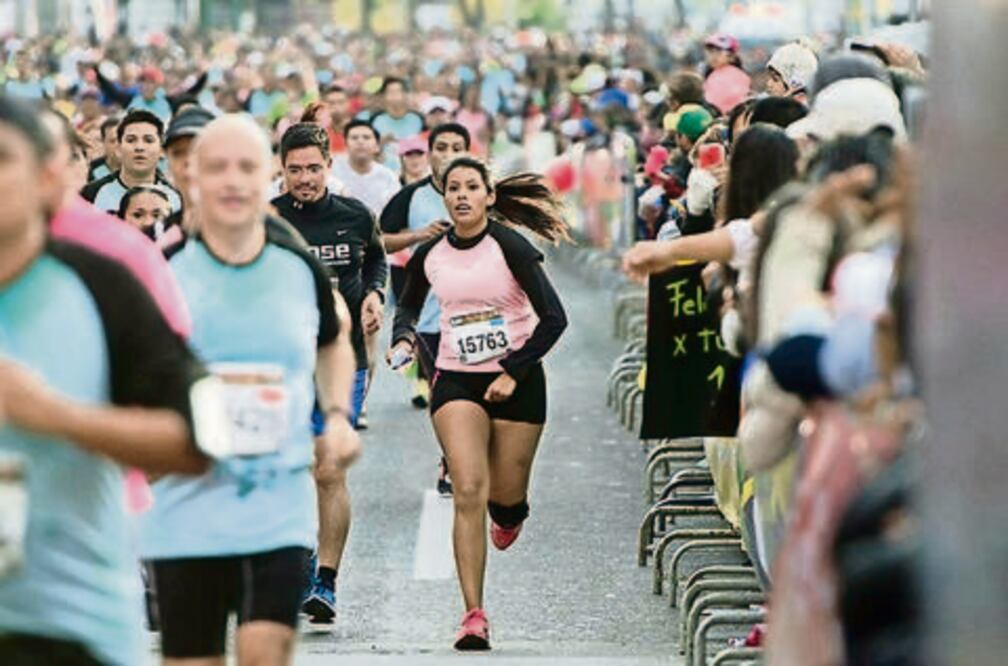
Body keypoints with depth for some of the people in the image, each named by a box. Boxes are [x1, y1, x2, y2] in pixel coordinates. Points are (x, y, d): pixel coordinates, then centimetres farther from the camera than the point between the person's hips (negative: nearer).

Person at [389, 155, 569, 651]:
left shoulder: (509, 246, -11)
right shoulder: (429, 256, 0)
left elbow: (554, 318, -10)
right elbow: (408, 305, 20)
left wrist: (513, 373, -14)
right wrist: (403, 338, -2)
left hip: (517, 383, -1)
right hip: (456, 382, 1)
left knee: (506, 497, 6)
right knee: (468, 493, -15)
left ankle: (509, 513, 48)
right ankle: (473, 616, -15)